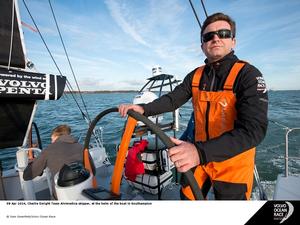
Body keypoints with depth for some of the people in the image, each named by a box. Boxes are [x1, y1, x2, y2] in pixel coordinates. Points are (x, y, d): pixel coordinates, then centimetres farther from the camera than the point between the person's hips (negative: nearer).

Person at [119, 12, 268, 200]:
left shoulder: (248, 74, -19)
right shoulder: (195, 76, -1)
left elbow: (254, 129, -29)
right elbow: (172, 99, -1)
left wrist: (200, 152, -42)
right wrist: (144, 109, -20)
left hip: (232, 163, -4)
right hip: (200, 155, 5)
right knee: (187, 196, 20)